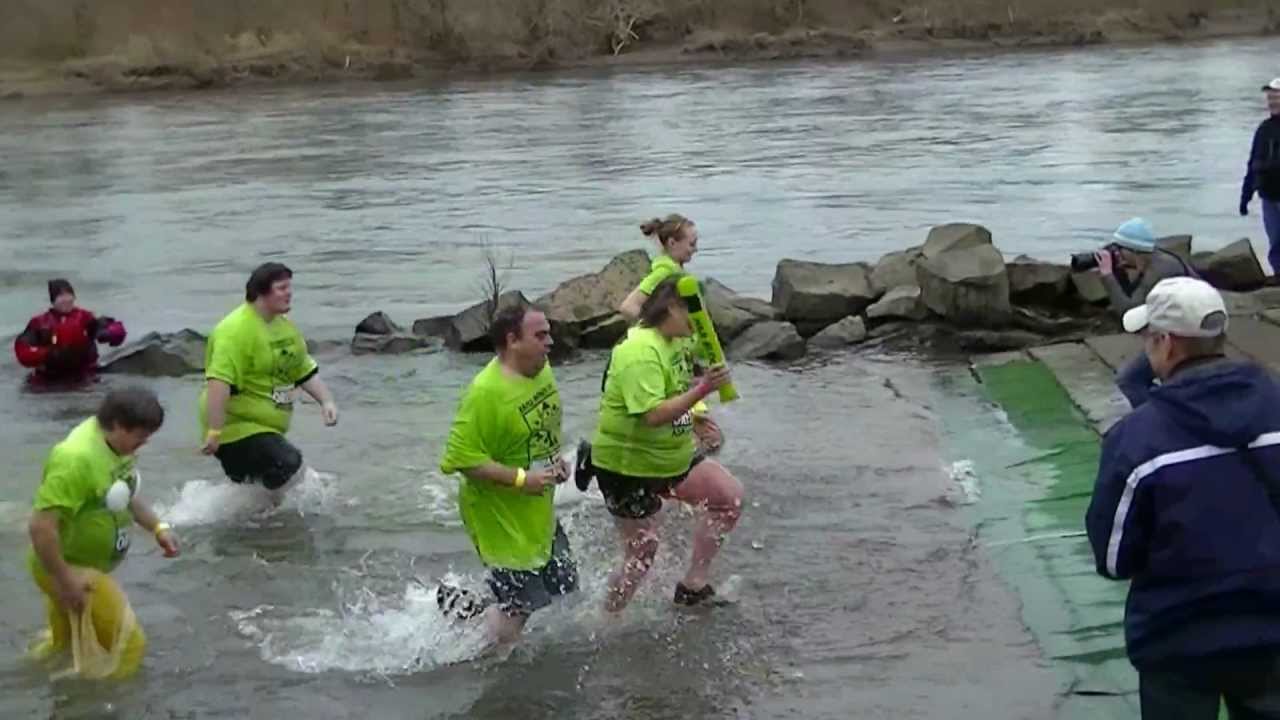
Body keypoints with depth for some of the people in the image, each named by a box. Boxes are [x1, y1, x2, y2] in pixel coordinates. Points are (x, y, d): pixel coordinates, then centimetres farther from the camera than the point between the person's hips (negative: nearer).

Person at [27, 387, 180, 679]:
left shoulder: (116, 443, -3)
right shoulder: (76, 458, -32)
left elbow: (126, 491, 17)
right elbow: (41, 527, -33)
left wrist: (157, 528, 7)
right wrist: (65, 580, -27)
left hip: (88, 564, 9)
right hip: (67, 567, -9)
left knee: (65, 648, 26)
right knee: (126, 645, -7)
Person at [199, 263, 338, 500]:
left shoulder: (284, 326, 11)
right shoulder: (236, 330, -21)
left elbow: (305, 370, 19)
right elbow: (218, 382, -28)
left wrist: (326, 401, 4)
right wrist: (214, 431, -33)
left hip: (266, 428, 10)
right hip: (238, 429, -10)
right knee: (291, 468, -22)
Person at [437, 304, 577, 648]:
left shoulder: (543, 371, 1)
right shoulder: (485, 393, -26)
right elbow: (461, 458, -27)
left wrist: (556, 459, 2)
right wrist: (520, 479, -28)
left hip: (539, 511, 9)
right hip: (500, 516, -9)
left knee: (563, 587, 16)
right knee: (521, 606, -1)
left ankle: (462, 605, 28)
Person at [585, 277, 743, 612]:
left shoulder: (673, 343, 3)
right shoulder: (641, 352, -27)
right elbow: (653, 415, -36)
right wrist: (702, 390, -37)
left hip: (671, 458, 9)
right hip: (628, 466, -9)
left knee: (730, 495, 7)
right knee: (642, 553, 0)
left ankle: (693, 585, 15)